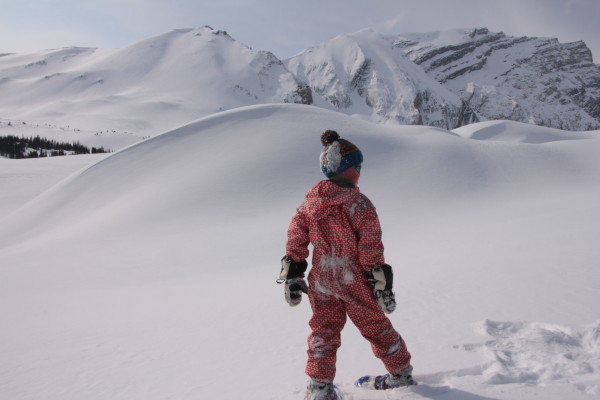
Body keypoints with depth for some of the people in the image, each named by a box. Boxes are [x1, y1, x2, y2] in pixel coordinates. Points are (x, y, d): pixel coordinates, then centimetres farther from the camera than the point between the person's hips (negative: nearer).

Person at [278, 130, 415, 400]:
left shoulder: (308, 202, -1)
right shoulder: (359, 203, -15)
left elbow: (295, 241, 2)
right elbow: (371, 247, -15)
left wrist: (291, 276, 11)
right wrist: (381, 283, -9)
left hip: (321, 281, 3)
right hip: (355, 280, -2)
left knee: (323, 332, 16)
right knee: (376, 327, 16)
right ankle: (401, 372, 33)